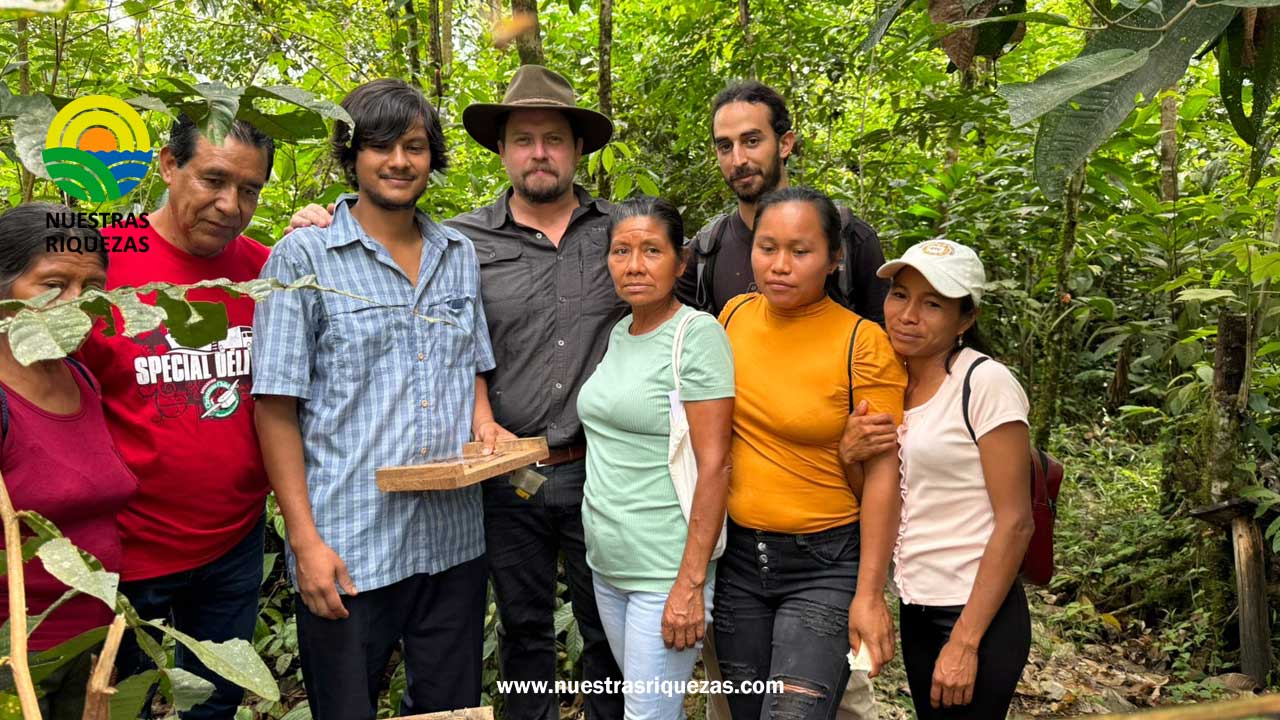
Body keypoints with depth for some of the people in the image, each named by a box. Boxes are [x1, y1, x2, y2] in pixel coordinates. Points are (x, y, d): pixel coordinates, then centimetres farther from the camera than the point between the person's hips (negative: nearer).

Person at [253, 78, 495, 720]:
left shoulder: (459, 255, 9)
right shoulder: (303, 256, -5)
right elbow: (276, 406, -7)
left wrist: (486, 426, -3)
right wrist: (305, 540, -11)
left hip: (454, 539, 4)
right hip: (347, 547, -4)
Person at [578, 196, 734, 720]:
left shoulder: (698, 334, -14)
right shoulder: (618, 333, 8)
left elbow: (713, 465, -17)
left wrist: (690, 584, -20)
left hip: (665, 570, -7)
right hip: (606, 560, 7)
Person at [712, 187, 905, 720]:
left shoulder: (863, 344, -14)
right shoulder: (735, 315, 0)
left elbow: (880, 475, -11)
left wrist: (869, 594, -12)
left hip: (825, 565, -4)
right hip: (737, 555, 5)